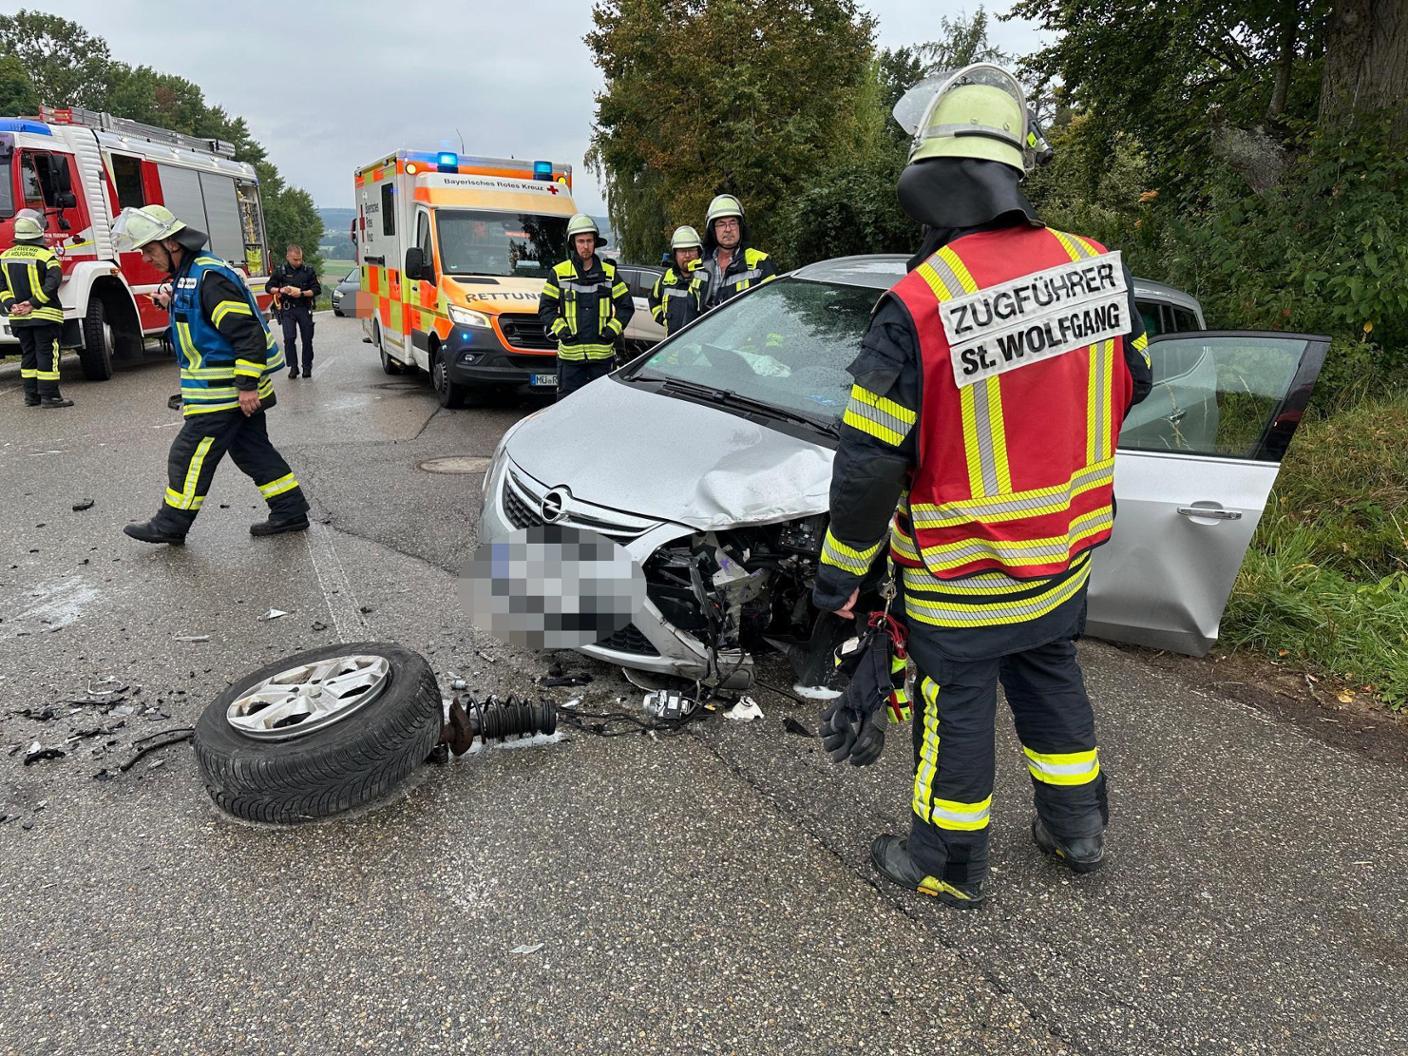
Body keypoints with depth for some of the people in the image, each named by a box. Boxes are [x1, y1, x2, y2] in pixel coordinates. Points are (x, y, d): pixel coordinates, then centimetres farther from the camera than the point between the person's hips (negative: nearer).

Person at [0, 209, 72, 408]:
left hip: (18, 317, 6)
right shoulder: (46, 256, -10)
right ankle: (49, 396, -5)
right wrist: (34, 303, -17)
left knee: (28, 355, 13)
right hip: (44, 316, -6)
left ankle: (31, 395, 16)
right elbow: (52, 283, -20)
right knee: (47, 354, -4)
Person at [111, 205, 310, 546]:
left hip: (224, 393, -10)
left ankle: (170, 525, 10)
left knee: (189, 454, -1)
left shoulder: (209, 278, -19)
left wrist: (247, 386, -25)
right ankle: (291, 510, 17)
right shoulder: (187, 277, 15)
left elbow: (248, 332, -24)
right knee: (251, 449, 13)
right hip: (237, 390, 10)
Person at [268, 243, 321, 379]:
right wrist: (280, 290, -12)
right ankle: (293, 367, -1)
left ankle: (307, 366, 13)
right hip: (287, 310, 0)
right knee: (289, 338, -8)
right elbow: (269, 287, 8)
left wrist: (302, 293, -14)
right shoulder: (280, 270, 3)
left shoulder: (308, 270, 3)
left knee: (307, 339, 3)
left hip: (304, 308, 0)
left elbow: (317, 289, 0)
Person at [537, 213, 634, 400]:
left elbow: (626, 306, 11)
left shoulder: (609, 273, 8)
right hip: (570, 354, -1)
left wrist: (613, 329, -3)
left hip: (602, 354, 1)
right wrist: (560, 329, -8)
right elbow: (545, 308, 7)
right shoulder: (559, 273, 4)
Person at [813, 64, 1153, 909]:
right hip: (1067, 554, 6)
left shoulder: (917, 307, -25)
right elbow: (1133, 385, 9)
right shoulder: (1099, 266, -6)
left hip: (961, 579, -5)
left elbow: (869, 465, -23)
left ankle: (948, 866, 34)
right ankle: (1079, 829, 46)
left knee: (957, 710, 13)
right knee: (1051, 679, 26)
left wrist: (842, 572, -10)